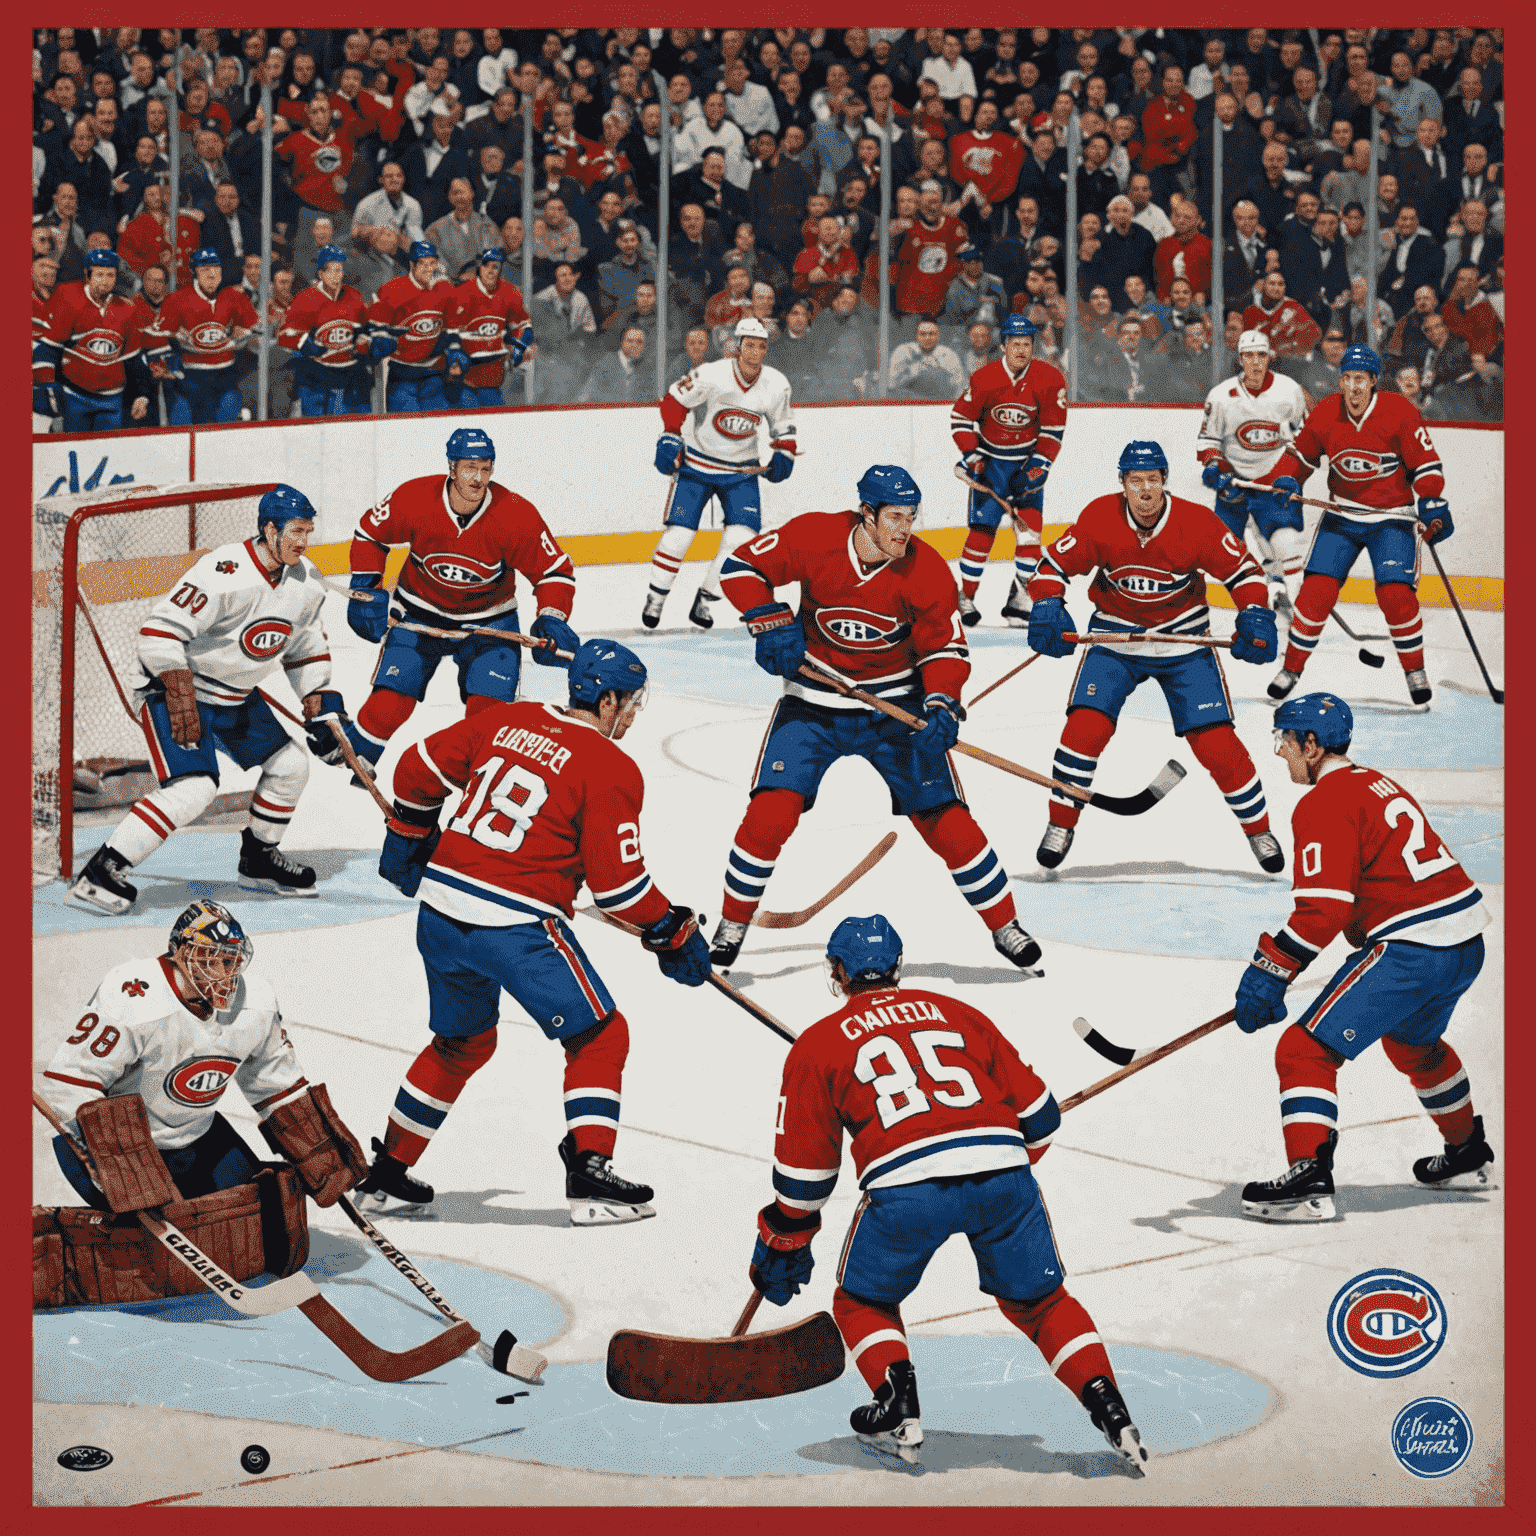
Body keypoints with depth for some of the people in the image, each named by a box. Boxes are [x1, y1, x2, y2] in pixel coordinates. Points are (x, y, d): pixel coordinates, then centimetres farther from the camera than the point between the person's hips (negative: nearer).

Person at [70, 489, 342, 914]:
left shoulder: (306, 584, -1)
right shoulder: (226, 574, -28)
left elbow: (307, 649, 16)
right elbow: (160, 631, -30)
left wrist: (322, 709, 9)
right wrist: (180, 699, -33)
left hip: (236, 696, 9)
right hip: (173, 688, -9)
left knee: (289, 765, 9)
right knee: (195, 787, -24)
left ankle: (258, 861, 30)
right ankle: (99, 872, -22)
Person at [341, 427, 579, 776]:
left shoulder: (516, 516, -24)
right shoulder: (413, 499, -23)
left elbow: (555, 570, -13)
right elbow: (370, 533, -3)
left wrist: (551, 619, -25)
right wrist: (365, 589, -7)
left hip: (489, 620, 0)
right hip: (420, 612, 0)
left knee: (490, 706, -13)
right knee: (390, 702, -8)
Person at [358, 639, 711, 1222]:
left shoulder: (505, 720, 11)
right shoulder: (611, 769, -6)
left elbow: (420, 769, 17)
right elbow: (617, 883, -7)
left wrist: (409, 837, 33)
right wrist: (674, 935, 5)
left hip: (441, 906, 7)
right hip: (516, 924, -7)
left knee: (462, 1041, 26)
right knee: (599, 1036, 7)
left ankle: (388, 1174, 30)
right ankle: (589, 1177, -3)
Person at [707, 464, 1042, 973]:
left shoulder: (925, 571, -15)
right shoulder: (814, 537, -18)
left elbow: (945, 647, -7)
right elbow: (742, 567, -9)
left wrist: (942, 705, -24)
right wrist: (771, 621, -23)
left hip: (895, 705, 0)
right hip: (814, 704, 0)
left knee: (944, 817, -4)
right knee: (771, 811, -14)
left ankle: (1004, 926, 14)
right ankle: (733, 924, 8)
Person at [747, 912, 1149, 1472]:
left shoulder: (817, 1045, 20)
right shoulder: (956, 1013, 27)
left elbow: (803, 1169, 20)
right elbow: (1037, 1113, 24)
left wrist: (782, 1243, 34)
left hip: (905, 1186, -3)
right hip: (1002, 1172, 3)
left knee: (863, 1303, 23)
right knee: (1041, 1301, 22)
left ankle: (899, 1411, 5)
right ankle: (1106, 1403, 7)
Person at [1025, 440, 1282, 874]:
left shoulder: (1196, 522, -18)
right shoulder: (1099, 518, -17)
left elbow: (1242, 570, -8)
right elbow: (1054, 565, -8)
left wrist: (1255, 617, -23)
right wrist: (1047, 609, -27)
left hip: (1183, 640, -1)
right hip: (1115, 635, 1)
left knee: (1215, 741, -6)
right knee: (1086, 727, -16)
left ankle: (1258, 829, 14)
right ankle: (1060, 825, 3)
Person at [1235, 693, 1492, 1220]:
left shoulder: (1325, 803, -11)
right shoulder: (1377, 785, 19)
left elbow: (1323, 908, -20)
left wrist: (1270, 970, -17)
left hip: (1412, 951, -10)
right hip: (1465, 944, 10)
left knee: (1306, 1050, -8)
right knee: (1412, 1042, 36)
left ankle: (1308, 1180, -19)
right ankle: (1467, 1155, 51)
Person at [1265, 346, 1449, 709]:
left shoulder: (1399, 412, -15)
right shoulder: (1324, 414, -6)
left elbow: (1425, 461, -10)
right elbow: (1301, 453, 11)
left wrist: (1433, 504, -19)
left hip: (1392, 518, -2)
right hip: (1342, 515, 2)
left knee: (1395, 594, -16)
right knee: (1317, 590, -9)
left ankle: (1415, 671, 4)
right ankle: (1291, 668, 6)